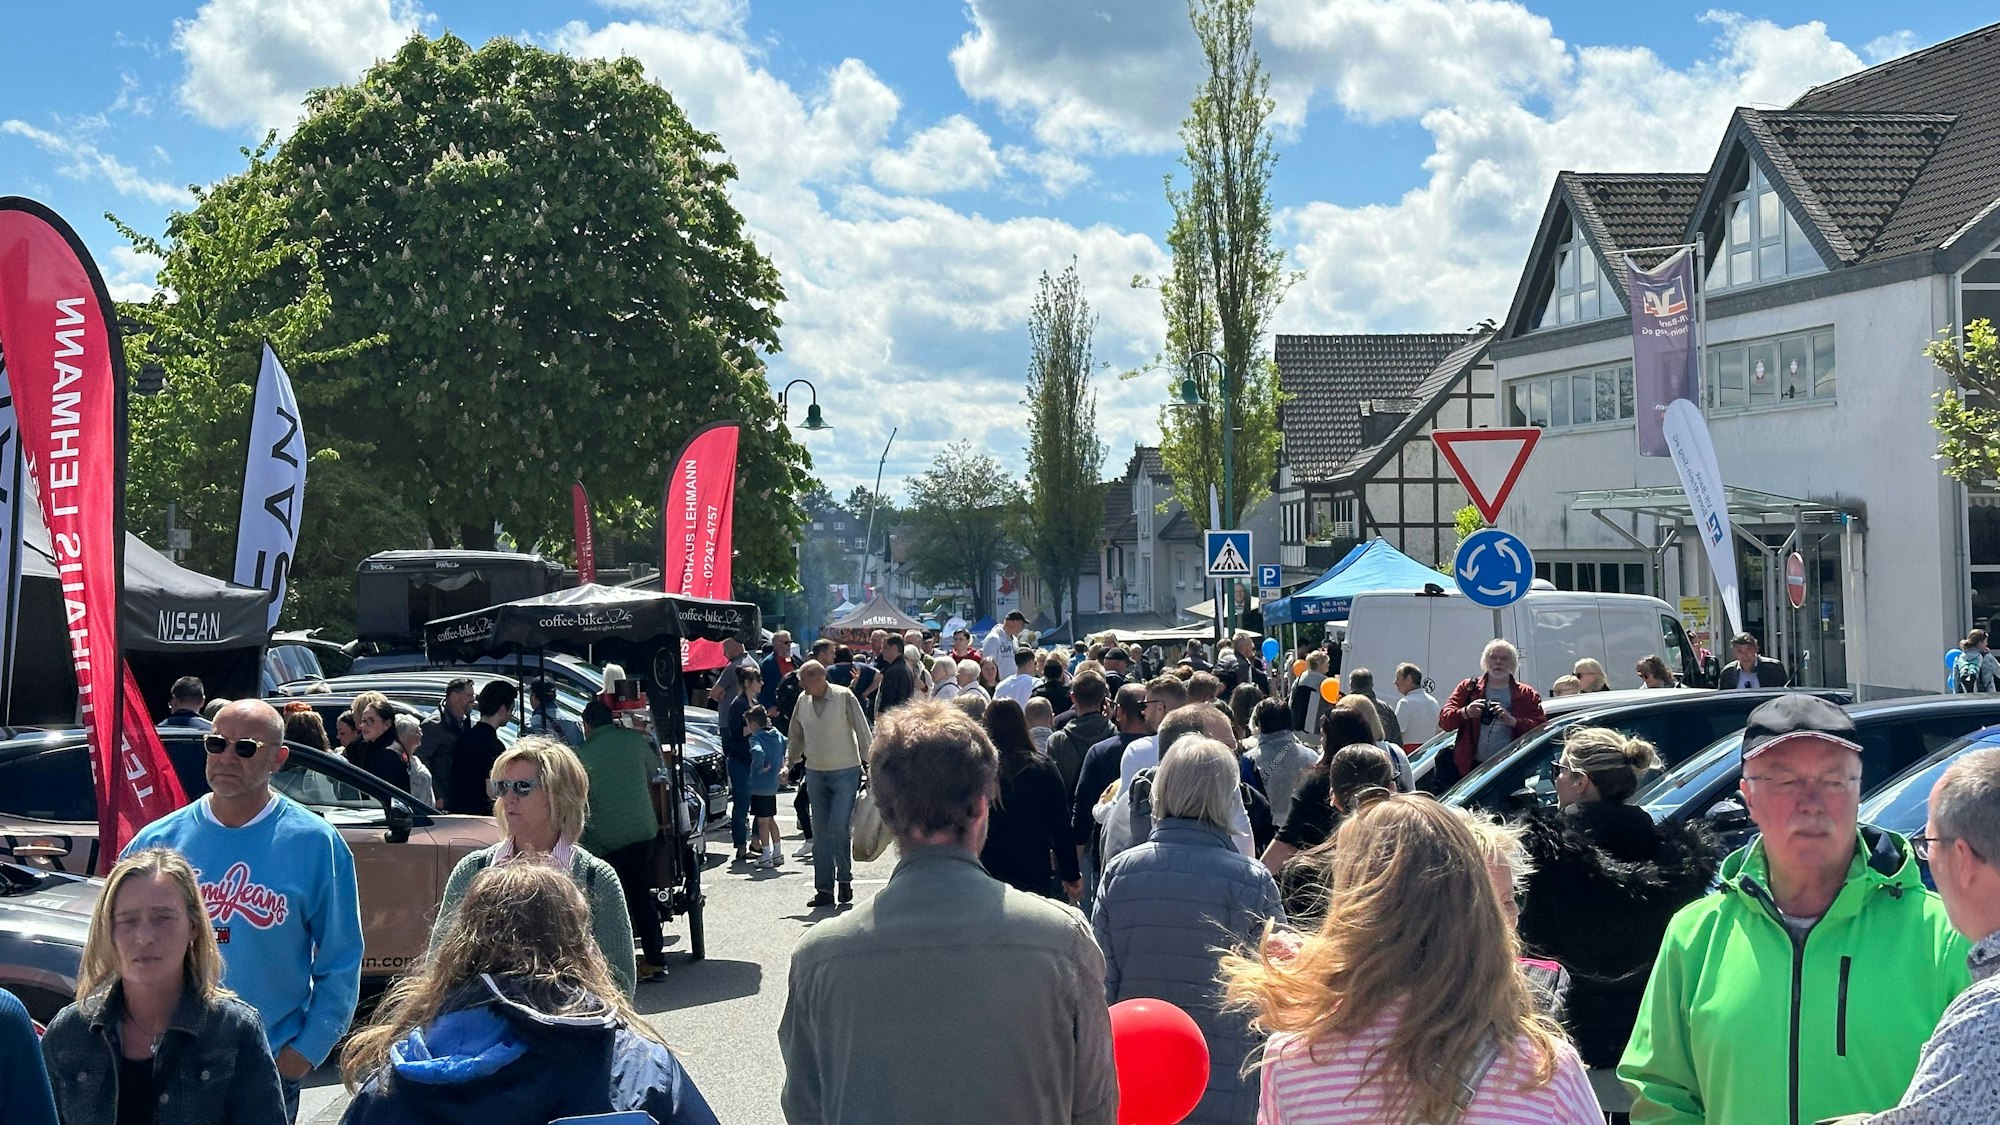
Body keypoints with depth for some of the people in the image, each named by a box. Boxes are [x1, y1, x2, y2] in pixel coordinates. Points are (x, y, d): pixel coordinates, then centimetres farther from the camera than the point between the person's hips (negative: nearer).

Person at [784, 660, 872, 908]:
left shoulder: (844, 697, -12)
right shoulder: (803, 701, 3)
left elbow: (862, 732, -8)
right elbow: (795, 736, 16)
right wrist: (788, 763, 10)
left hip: (845, 772, -5)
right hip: (815, 773, 5)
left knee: (839, 828, -11)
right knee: (820, 832, 5)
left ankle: (845, 878, 11)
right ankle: (824, 890, 9)